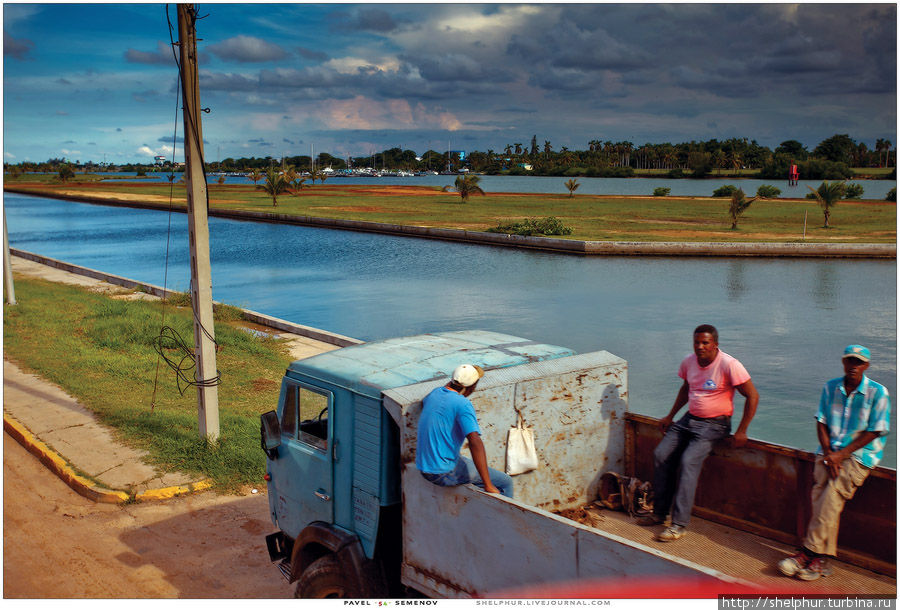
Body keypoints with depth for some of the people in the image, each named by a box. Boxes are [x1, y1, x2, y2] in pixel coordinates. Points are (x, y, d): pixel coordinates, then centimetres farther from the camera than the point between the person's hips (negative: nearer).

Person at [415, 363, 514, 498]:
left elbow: (424, 402, 31)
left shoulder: (436, 392, 4)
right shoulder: (463, 404, -20)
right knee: (505, 482, -1)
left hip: (422, 466, 9)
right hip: (444, 473, -9)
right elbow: (475, 441, -30)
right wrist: (488, 486, -30)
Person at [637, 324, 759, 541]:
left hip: (714, 424, -7)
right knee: (661, 454, -8)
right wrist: (670, 416, 21)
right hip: (690, 419, 7)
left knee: (688, 461, -24)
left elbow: (752, 396, -12)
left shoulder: (729, 365, -17)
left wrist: (741, 431, -14)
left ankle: (680, 523, -18)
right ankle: (659, 513, 4)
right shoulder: (689, 362, 3)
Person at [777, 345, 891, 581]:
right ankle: (821, 559, -19)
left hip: (860, 454, -3)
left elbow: (873, 432, -5)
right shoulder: (831, 387, 10)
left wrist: (841, 454, -11)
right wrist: (828, 454, -6)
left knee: (833, 493, -24)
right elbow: (821, 423, 9)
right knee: (819, 493, -18)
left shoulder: (878, 393, -3)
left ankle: (810, 551, -22)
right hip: (830, 451, 4)